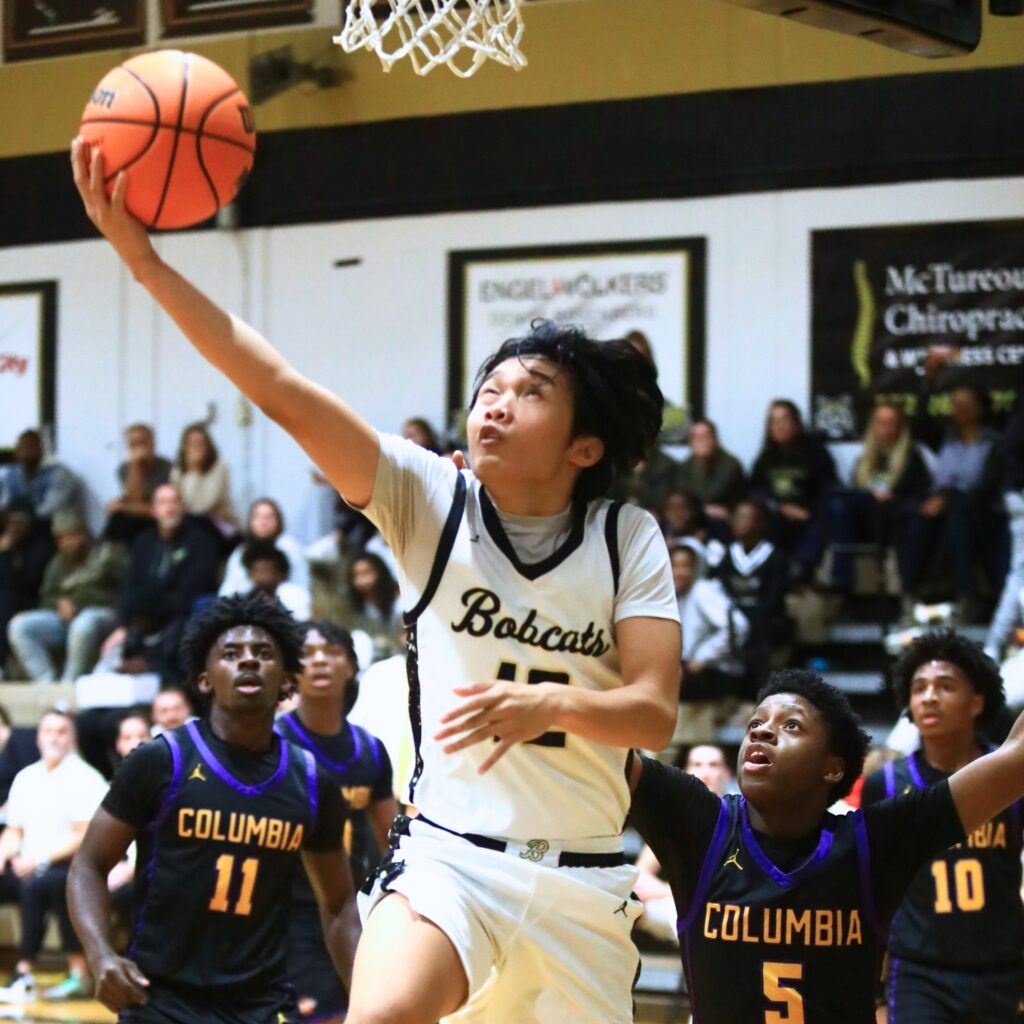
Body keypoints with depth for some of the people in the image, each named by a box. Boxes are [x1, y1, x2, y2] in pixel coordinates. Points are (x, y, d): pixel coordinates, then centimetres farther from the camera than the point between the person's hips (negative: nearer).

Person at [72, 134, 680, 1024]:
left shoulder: (629, 539, -1)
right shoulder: (430, 498, -3)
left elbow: (654, 714, -9)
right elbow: (280, 390, -14)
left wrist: (552, 703, -30)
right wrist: (142, 257, -25)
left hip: (582, 876, 2)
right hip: (448, 851, -2)